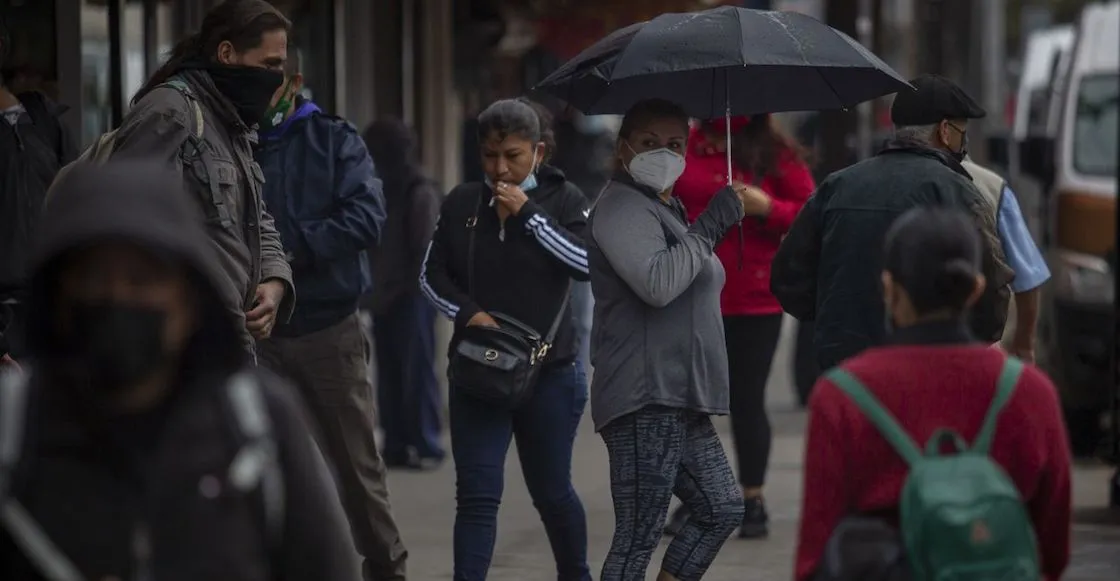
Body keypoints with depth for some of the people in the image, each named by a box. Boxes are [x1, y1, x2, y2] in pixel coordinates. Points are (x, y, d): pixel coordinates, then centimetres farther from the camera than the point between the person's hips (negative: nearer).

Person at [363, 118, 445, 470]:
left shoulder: (421, 193, -11)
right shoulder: (385, 190, 14)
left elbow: (426, 250, -13)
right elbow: (378, 245, 14)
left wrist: (408, 288, -13)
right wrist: (376, 290, 6)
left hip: (411, 296, -8)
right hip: (386, 296, 8)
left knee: (417, 370, -5)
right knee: (390, 372, 8)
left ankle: (426, 445, -1)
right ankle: (397, 444, 13)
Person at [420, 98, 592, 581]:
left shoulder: (563, 200, -2)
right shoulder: (463, 203, 4)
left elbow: (587, 263, -16)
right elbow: (432, 274, 8)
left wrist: (528, 214, -17)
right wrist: (467, 312, -10)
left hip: (548, 370, -1)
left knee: (551, 490, 13)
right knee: (476, 495, -6)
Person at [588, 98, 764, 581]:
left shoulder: (666, 209, 21)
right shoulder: (622, 208, -12)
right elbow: (657, 283, -28)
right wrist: (712, 224, -21)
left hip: (680, 401, 10)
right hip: (644, 401, -10)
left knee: (723, 508, 14)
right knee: (638, 537, -9)